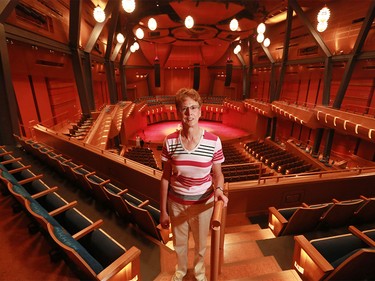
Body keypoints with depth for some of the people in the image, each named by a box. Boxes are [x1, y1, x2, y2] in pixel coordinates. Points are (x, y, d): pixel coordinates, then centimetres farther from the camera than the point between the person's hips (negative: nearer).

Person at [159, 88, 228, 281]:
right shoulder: (170, 141, -14)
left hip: (203, 203, 0)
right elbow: (165, 177, -6)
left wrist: (218, 189, -28)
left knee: (200, 244, 26)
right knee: (179, 243, 26)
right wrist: (163, 211, -1)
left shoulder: (213, 141, -18)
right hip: (177, 203, 1)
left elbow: (218, 174, -5)